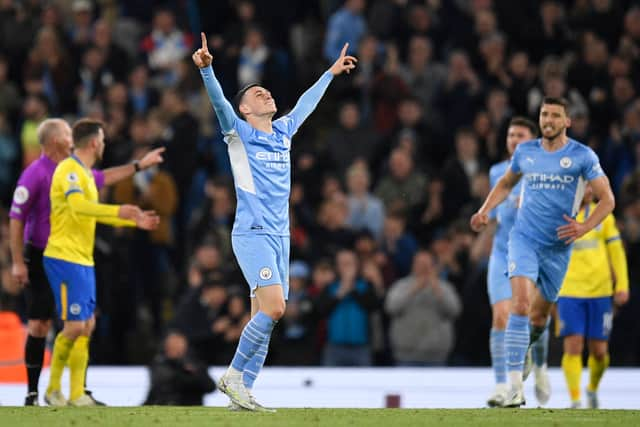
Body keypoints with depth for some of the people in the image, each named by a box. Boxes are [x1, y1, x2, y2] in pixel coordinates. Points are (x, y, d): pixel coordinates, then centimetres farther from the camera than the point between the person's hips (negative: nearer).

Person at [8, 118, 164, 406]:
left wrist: (140, 165, 31)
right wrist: (18, 262, -17)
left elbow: (102, 178, 29)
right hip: (40, 260, -7)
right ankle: (33, 393, 3)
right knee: (39, 326, -5)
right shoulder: (35, 174, -13)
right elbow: (16, 219, -13)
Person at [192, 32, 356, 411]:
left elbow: (305, 104, 32)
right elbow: (219, 101, -17)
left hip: (279, 236, 7)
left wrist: (331, 73, 42)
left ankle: (243, 391, 5)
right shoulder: (240, 133, -1)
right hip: (252, 234, -7)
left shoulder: (283, 132, 16)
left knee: (265, 316, 3)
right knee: (274, 307, -19)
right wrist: (206, 68, -34)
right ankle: (234, 375, -7)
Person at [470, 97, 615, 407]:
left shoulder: (582, 156, -3)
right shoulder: (525, 152, 5)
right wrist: (485, 210, 7)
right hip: (524, 238, 0)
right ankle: (515, 386, -24)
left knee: (539, 315, 12)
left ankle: (525, 353, 47)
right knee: (520, 304, -20)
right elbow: (505, 184, 23)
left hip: (558, 246, 0)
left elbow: (607, 199, -3)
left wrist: (584, 228, -18)